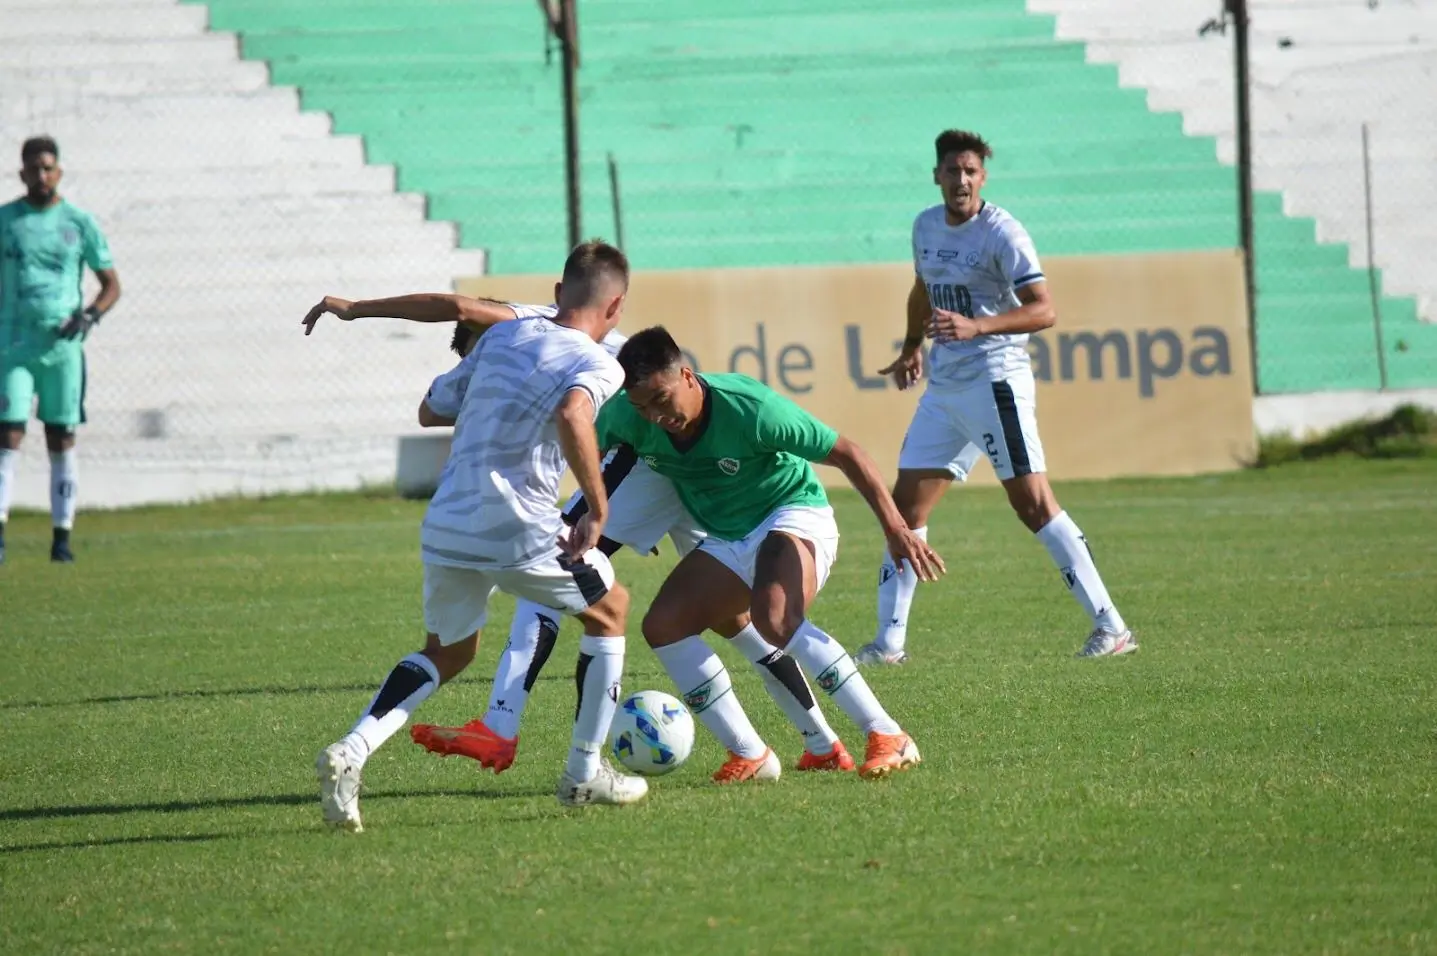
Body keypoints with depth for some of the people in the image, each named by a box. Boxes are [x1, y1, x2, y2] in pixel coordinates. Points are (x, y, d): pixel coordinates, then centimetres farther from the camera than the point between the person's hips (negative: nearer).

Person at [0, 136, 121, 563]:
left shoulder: (79, 223, 6)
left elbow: (111, 283, 11)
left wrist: (91, 315, -9)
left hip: (63, 347, 1)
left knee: (62, 439, 3)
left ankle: (62, 536, 8)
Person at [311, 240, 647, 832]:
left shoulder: (501, 336, 16)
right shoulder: (597, 364, -3)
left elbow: (430, 410, 24)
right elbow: (571, 415, -27)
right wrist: (597, 509, -19)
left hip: (445, 528, 6)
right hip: (518, 532, -6)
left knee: (446, 652, 26)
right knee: (610, 608, 22)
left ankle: (350, 751, 1)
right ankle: (584, 772, 23)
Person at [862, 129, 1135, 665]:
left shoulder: (1001, 233, -11)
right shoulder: (926, 226, 12)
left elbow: (1043, 310, -19)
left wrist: (976, 326, -30)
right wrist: (912, 348, 32)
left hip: (995, 381, -8)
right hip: (942, 385, 8)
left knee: (1032, 503, -13)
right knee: (906, 506, 5)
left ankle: (1110, 628, -10)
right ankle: (889, 642, 11)